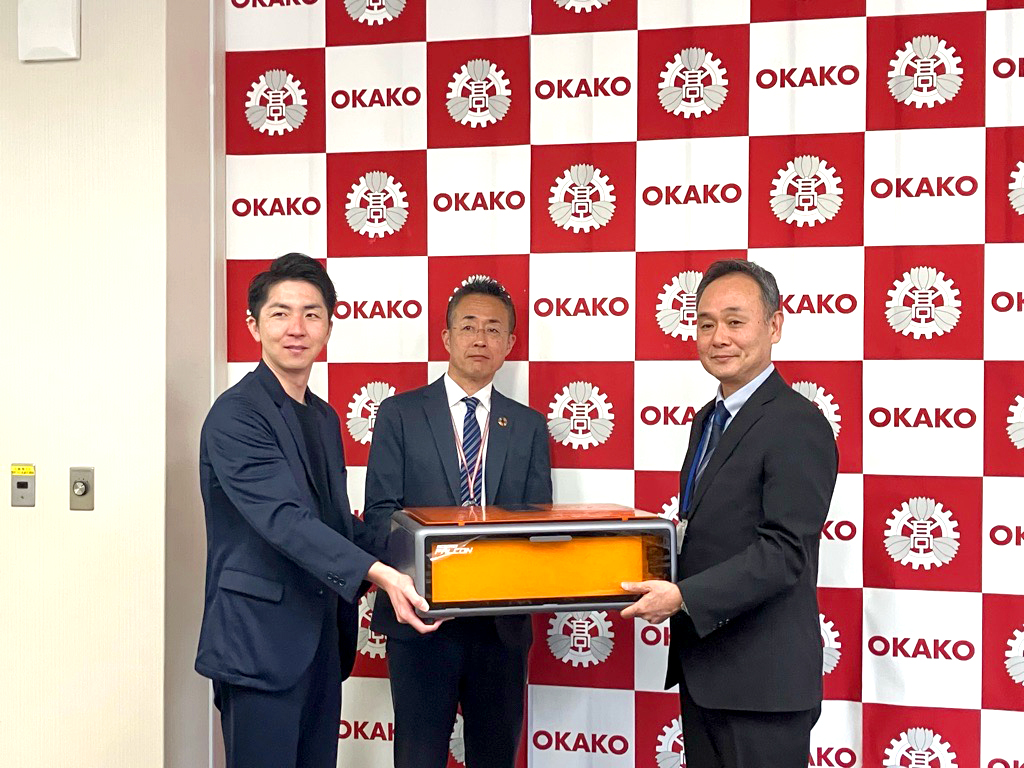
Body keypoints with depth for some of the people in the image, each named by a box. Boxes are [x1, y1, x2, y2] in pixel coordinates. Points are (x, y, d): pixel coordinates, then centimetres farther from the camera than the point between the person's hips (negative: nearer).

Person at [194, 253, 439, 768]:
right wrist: (378, 574, -34)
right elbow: (284, 520, -25)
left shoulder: (324, 418, 14)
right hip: (259, 641, -8)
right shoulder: (236, 415, -13)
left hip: (321, 642, 8)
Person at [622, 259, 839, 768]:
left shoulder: (798, 425, -16)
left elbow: (784, 551, -22)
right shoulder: (708, 420, 14)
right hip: (702, 668, 9)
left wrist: (684, 596, -26)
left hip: (761, 679, -9)